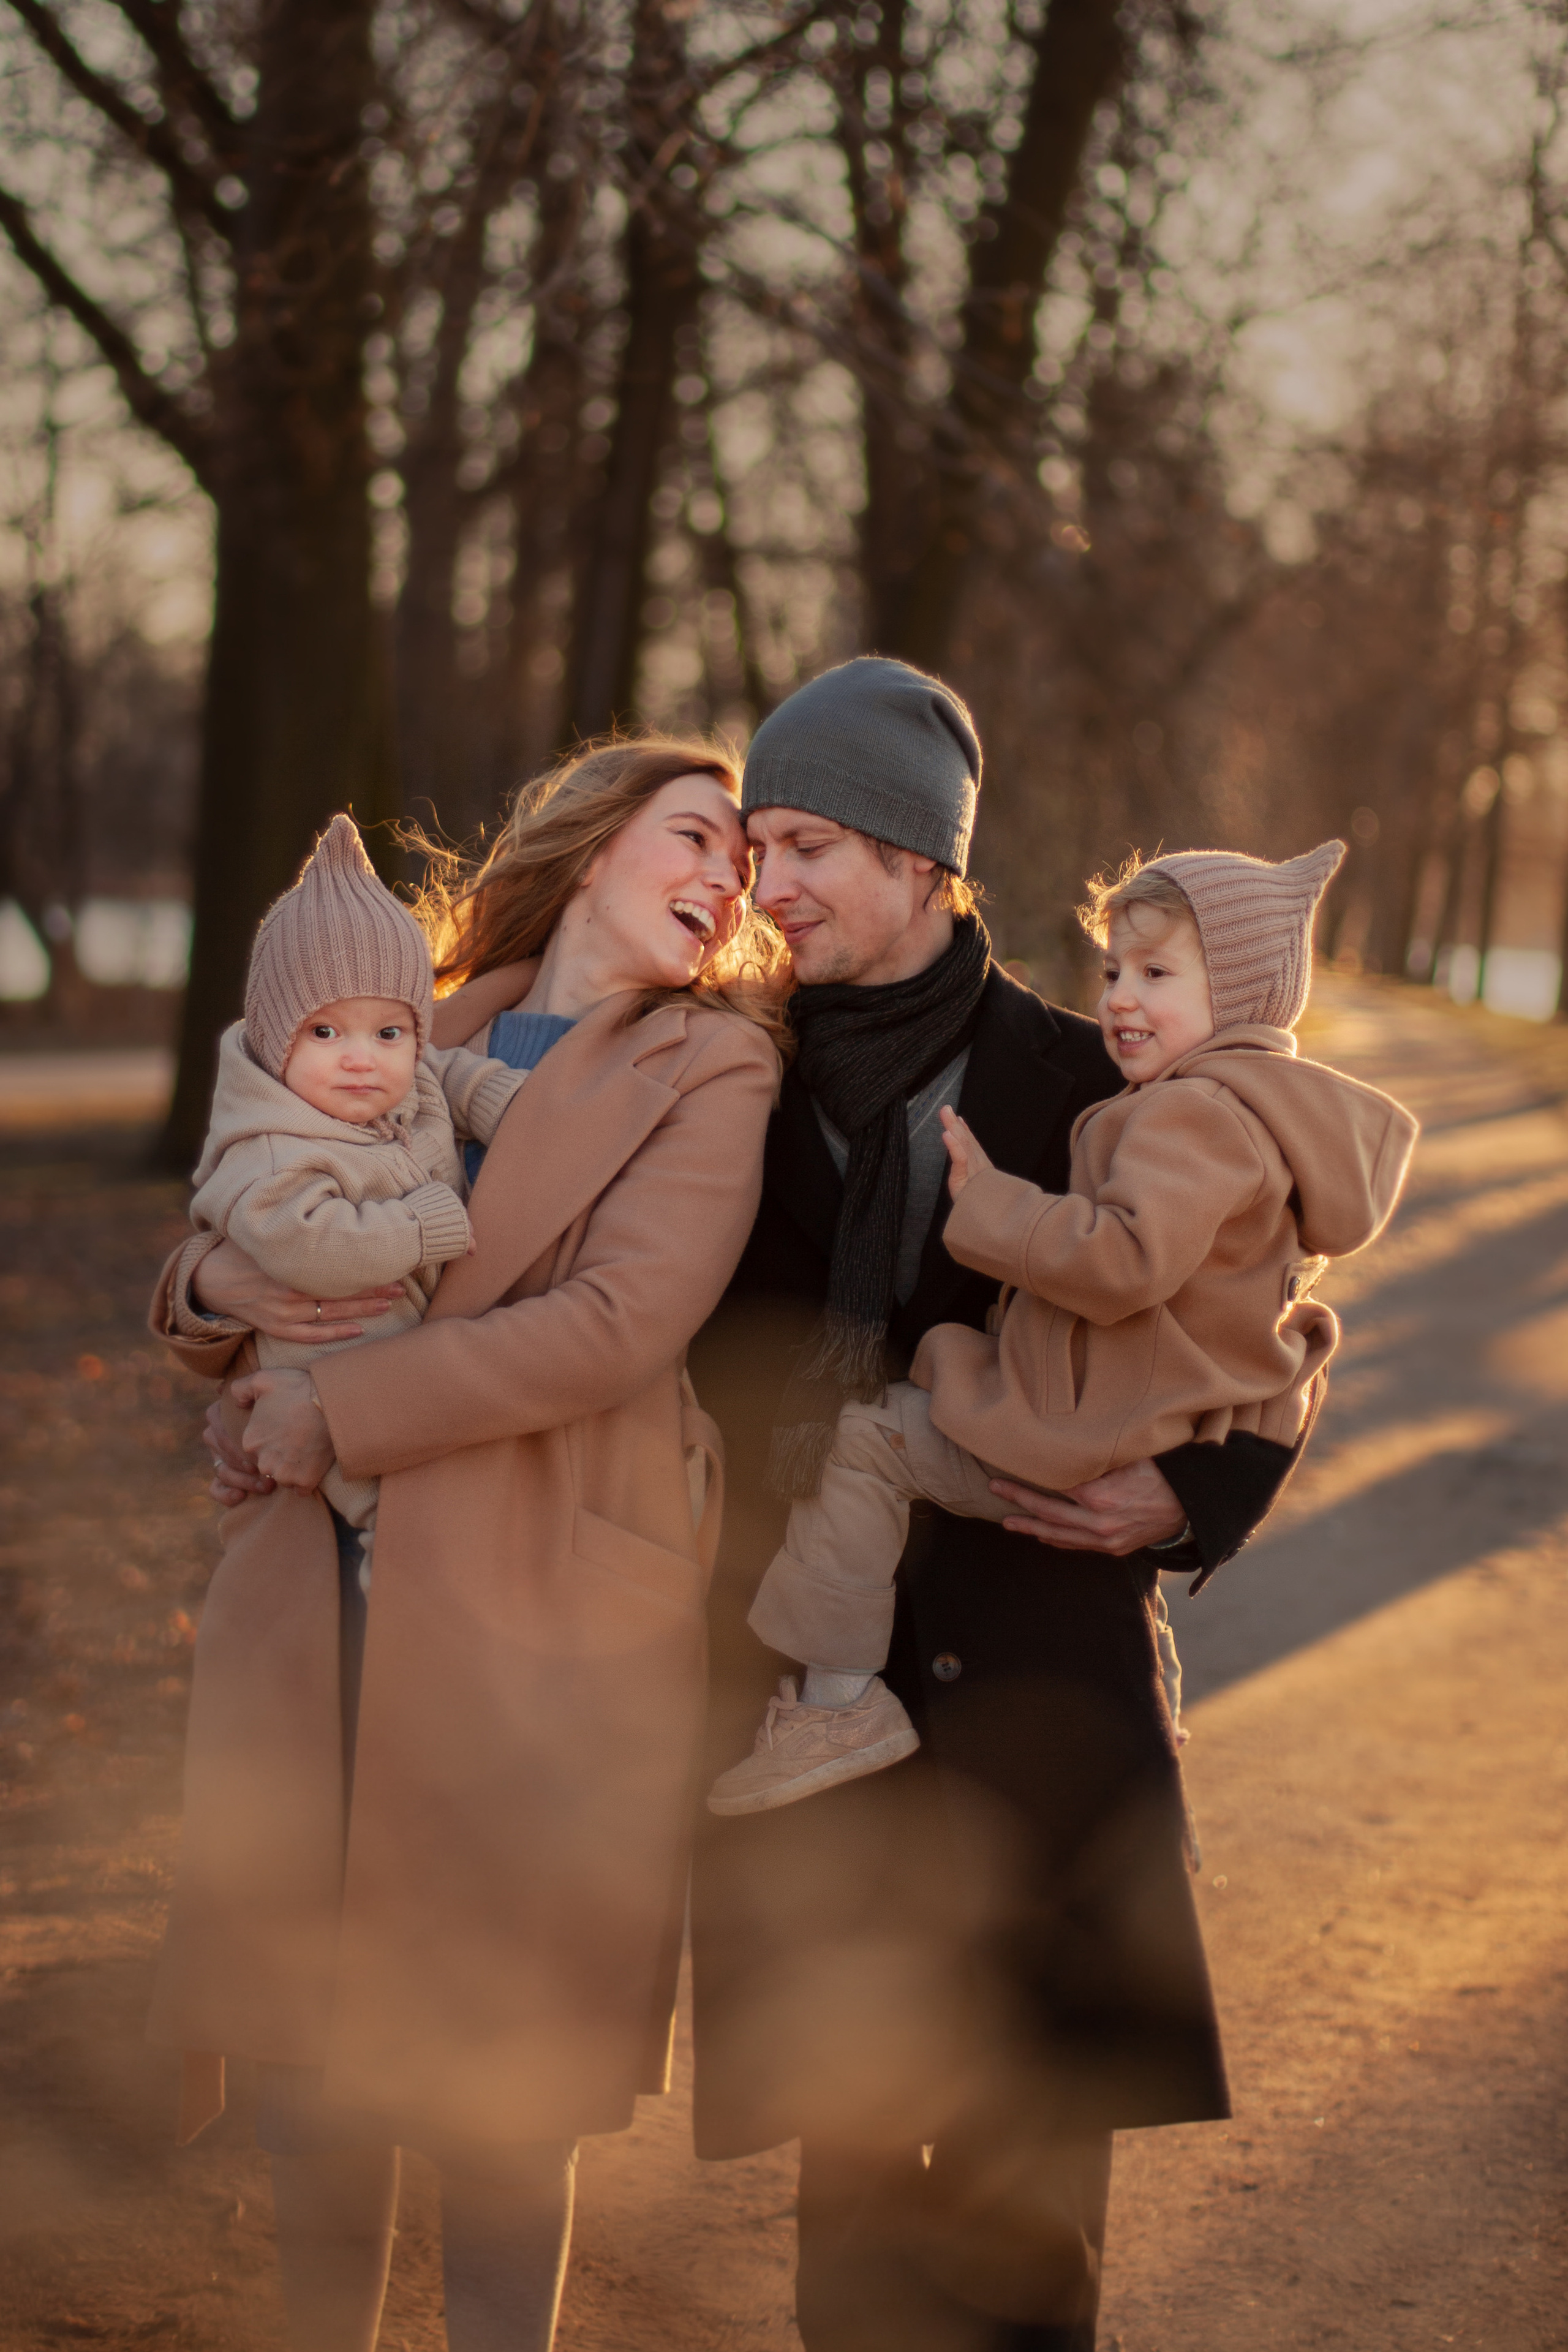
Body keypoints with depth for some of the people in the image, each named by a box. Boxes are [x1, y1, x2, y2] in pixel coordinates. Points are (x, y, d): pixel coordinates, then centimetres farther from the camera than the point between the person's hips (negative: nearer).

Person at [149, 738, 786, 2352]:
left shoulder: (713, 1068, 0)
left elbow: (615, 1326, -15)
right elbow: (221, 1310, 19)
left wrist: (334, 1414, -12)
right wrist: (216, 1283, -6)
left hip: (536, 1620, -4)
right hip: (317, 1601, 4)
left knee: (500, 2067, 3)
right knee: (304, 2034, 10)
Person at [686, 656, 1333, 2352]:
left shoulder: (1073, 1083, -2)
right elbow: (692, 1360, 13)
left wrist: (1189, 1497, -10)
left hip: (1031, 1676, -2)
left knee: (1024, 2168, 1)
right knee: (848, 2129, 7)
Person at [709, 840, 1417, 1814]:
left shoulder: (1192, 1113, -20)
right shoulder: (1274, 1116, 14)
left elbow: (1121, 1262, -31)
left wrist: (990, 1201, -23)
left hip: (1097, 1447, -11)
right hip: (1198, 1442, 11)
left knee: (862, 1438, -8)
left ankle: (841, 1697, -9)